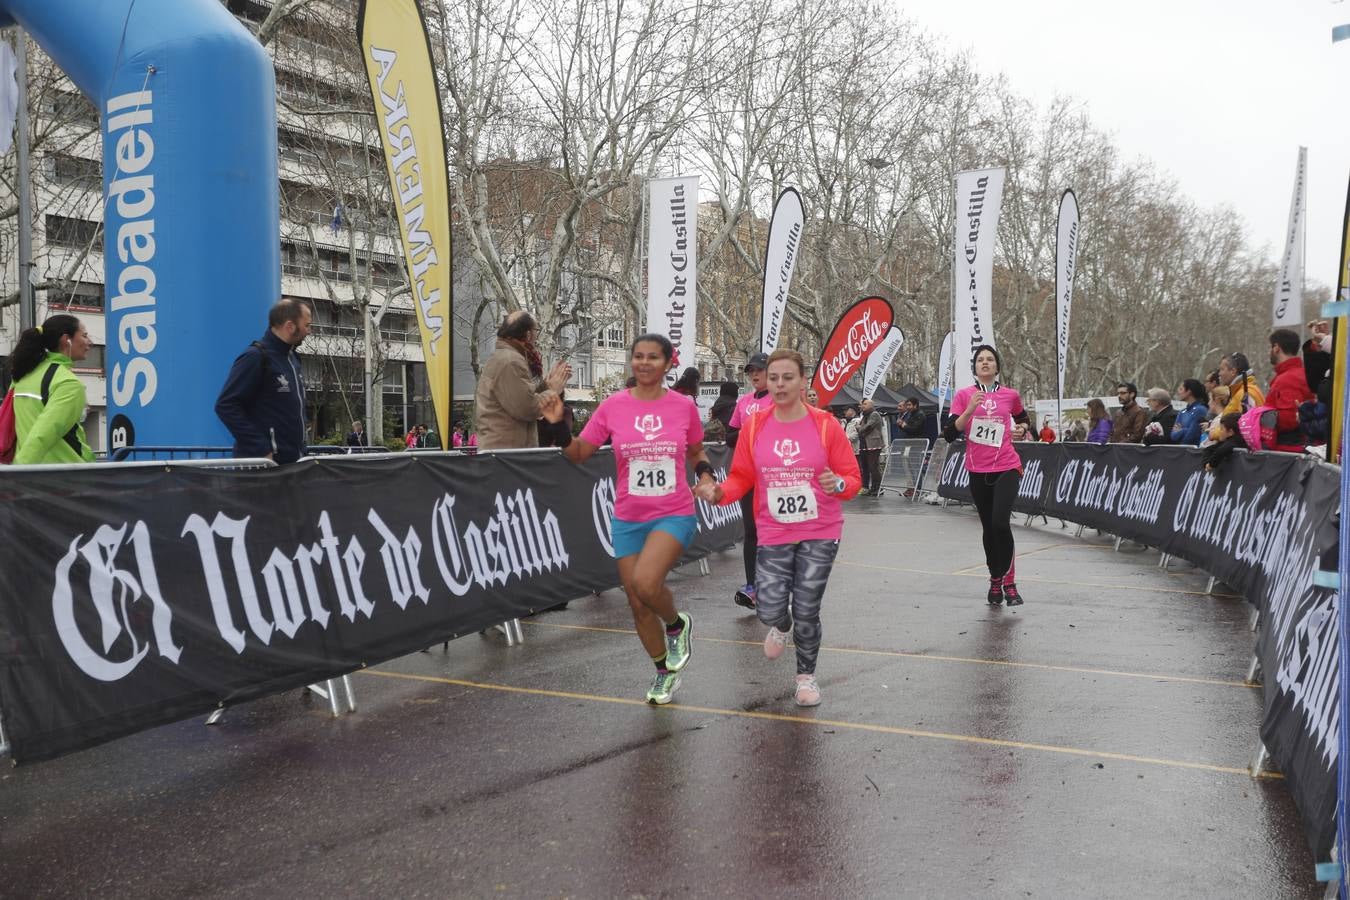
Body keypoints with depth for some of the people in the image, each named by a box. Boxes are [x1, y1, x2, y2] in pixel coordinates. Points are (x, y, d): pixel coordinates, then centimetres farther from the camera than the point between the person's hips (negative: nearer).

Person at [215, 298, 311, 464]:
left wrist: (300, 449, 12)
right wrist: (261, 450, -20)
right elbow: (226, 406, -17)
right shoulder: (256, 357, -11)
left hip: (292, 462, 8)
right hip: (261, 463, -8)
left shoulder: (292, 358, 15)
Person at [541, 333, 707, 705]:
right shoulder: (613, 406, -3)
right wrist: (558, 424, -14)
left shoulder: (684, 406, -3)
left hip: (675, 514, -2)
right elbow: (578, 454, 1)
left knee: (645, 582, -27)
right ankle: (664, 672, 31)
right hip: (628, 519, 3)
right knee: (637, 604, 8)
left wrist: (705, 475, -7)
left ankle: (677, 625, 7)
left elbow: (697, 454, 13)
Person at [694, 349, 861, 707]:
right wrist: (720, 492, -16)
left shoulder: (825, 424, -8)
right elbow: (742, 477, 3)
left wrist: (839, 484, -26)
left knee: (806, 611, 2)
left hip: (820, 533, -1)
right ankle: (782, 625, 37)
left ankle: (806, 675, 30)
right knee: (768, 610, -4)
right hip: (774, 534, 1)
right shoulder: (754, 426, -3)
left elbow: (853, 477, -4)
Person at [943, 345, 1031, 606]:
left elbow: (1022, 418, 27)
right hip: (978, 470, 1)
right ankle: (995, 581, 28)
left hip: (1006, 468, -1)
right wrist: (970, 410, -19)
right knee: (988, 527, 11)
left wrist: (1021, 429, 5)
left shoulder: (1011, 395, 5)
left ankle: (1008, 582, -4)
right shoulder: (964, 395, 1)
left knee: (1001, 523, -18)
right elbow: (950, 434, -8)